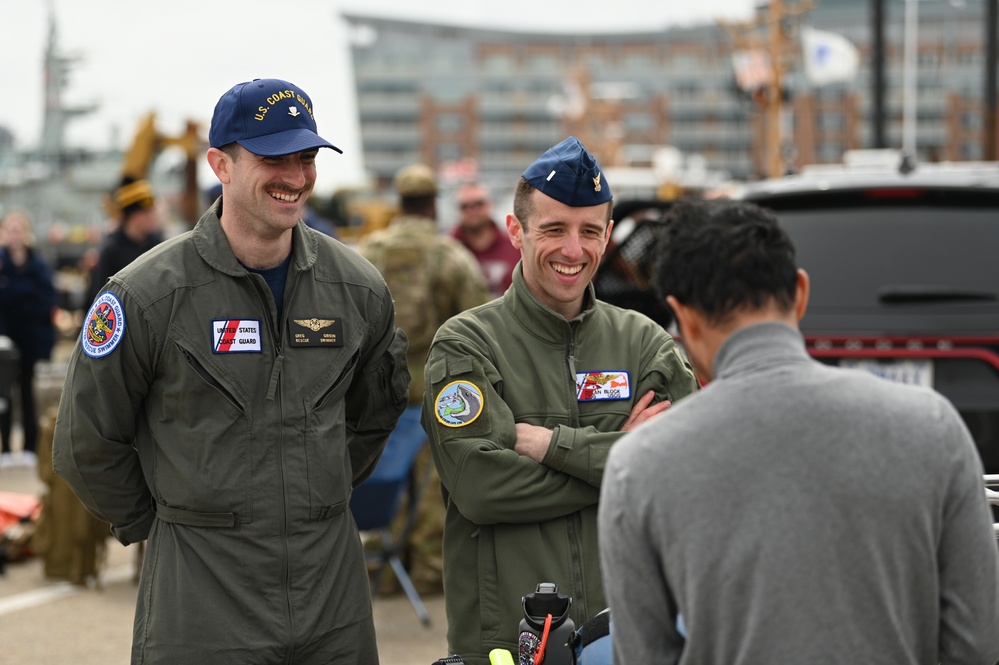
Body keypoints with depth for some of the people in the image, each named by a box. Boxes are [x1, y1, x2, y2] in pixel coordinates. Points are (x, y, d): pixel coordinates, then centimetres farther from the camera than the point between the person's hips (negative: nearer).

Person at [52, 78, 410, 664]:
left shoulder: (358, 287, 3)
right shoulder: (149, 294, -10)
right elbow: (87, 444, 0)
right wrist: (151, 525, 7)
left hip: (333, 580, 4)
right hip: (201, 587, -4)